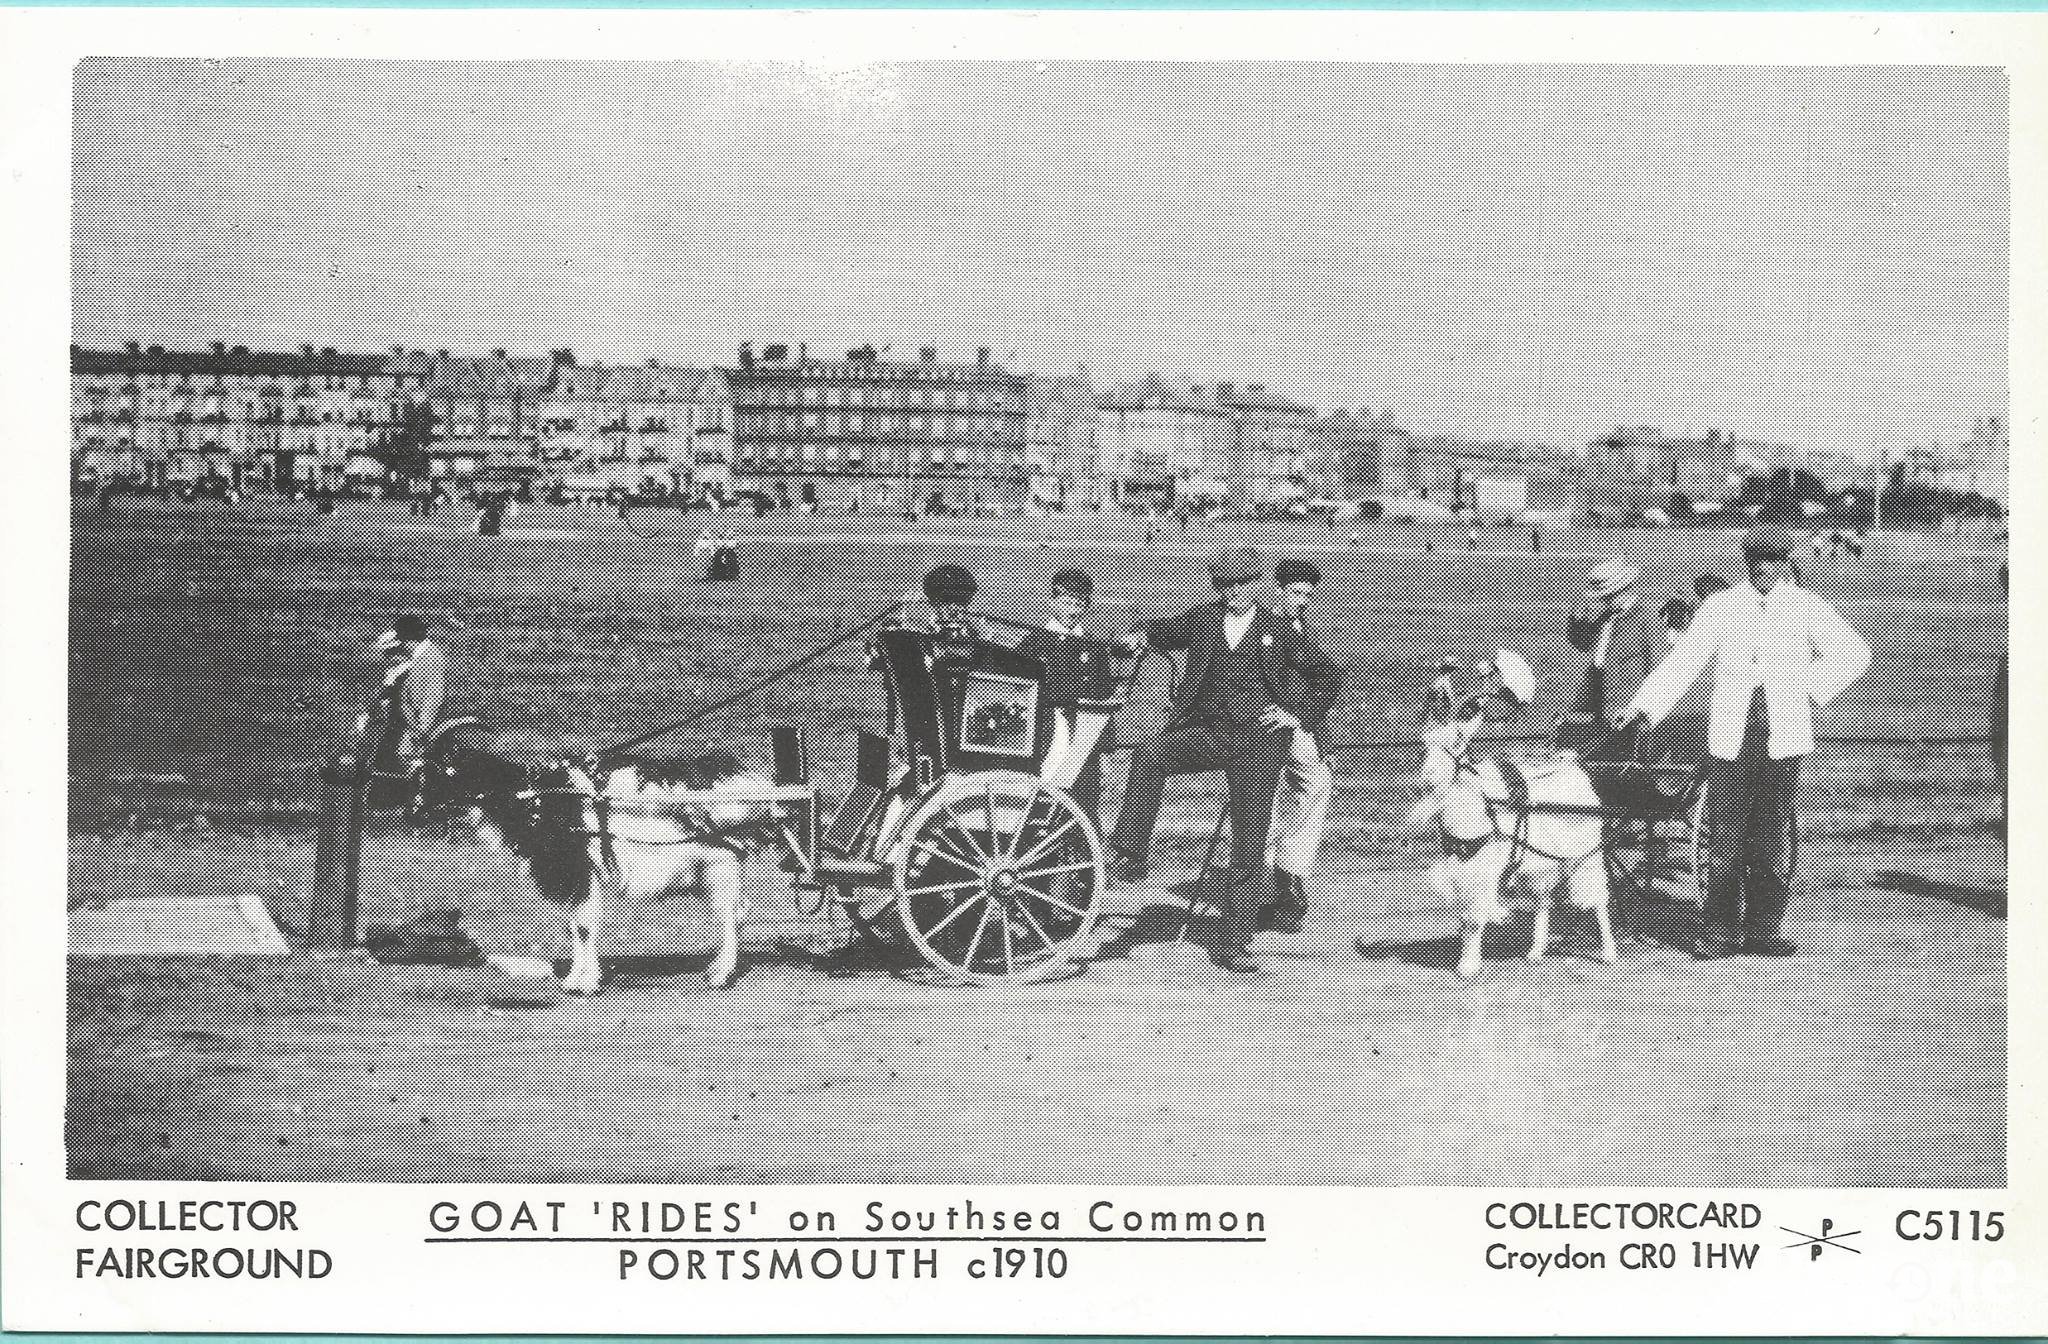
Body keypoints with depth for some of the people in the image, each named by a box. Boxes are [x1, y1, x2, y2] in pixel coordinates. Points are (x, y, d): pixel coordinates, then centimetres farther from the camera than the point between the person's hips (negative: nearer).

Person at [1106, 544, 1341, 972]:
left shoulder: (1277, 632, 6)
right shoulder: (1202, 619, 10)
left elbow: (1327, 676, 15)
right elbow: (1165, 633, 31)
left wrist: (1299, 715, 6)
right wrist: (1143, 639, 11)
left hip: (1258, 742, -1)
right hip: (1206, 731, 1)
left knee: (1249, 850, -2)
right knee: (1148, 754, -30)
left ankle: (1232, 946, 5)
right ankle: (1130, 856, -27)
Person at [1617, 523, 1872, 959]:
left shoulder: (1807, 608, 7)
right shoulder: (1720, 607, 6)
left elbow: (1853, 653, 14)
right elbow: (1684, 661, 3)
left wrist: (1811, 692, 4)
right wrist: (1644, 705, -6)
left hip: (1783, 740, 0)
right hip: (1730, 739, 0)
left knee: (1775, 839, 2)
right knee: (1724, 838, -3)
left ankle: (1764, 930, 11)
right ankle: (1721, 931, 4)